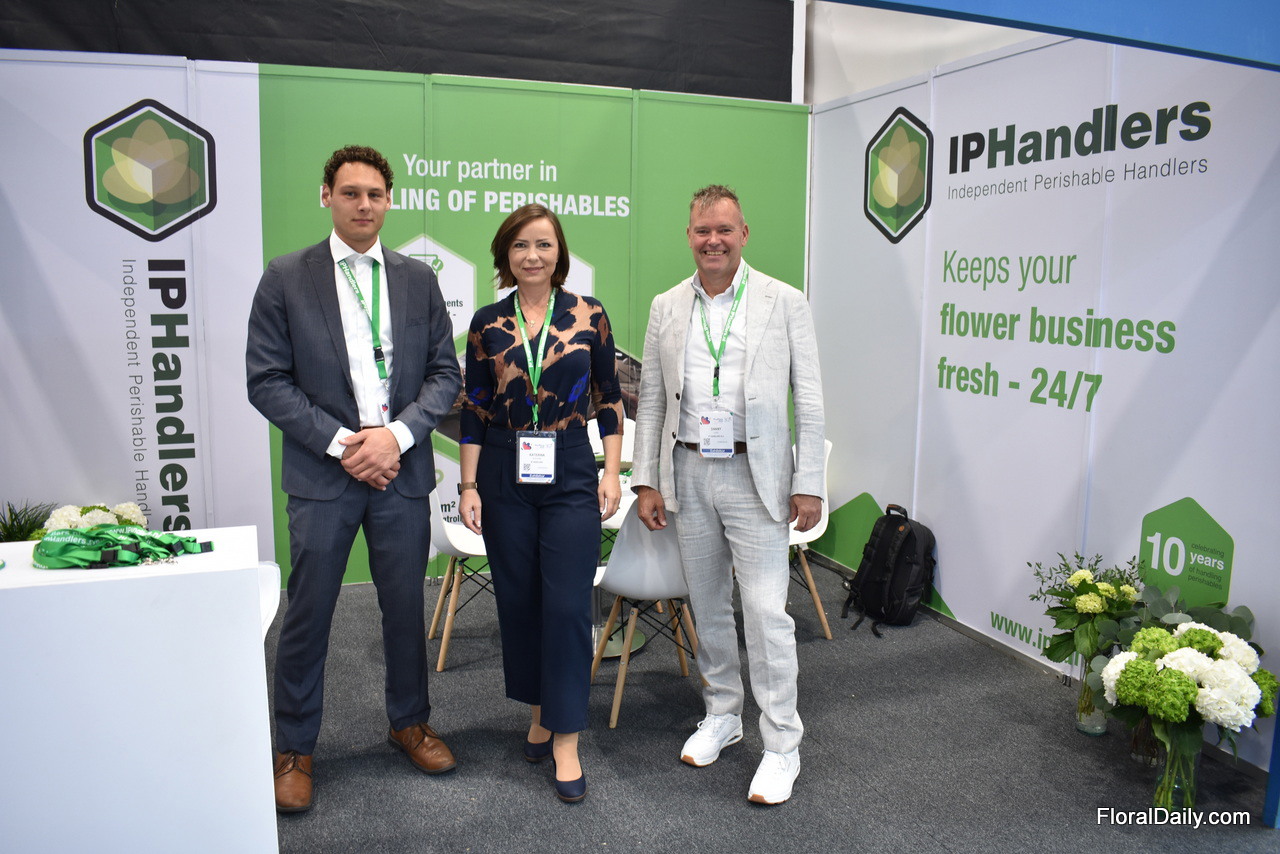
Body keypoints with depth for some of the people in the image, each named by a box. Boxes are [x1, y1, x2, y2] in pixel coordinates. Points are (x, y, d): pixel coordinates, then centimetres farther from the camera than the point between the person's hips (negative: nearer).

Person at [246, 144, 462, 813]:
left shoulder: (418, 279, 7)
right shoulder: (286, 278, 0)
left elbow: (444, 373, 5)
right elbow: (266, 381, -4)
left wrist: (397, 434, -11)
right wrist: (339, 443, -13)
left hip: (402, 470, 2)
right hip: (322, 474, -2)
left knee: (406, 607, 13)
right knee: (307, 615, 6)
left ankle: (409, 721, 34)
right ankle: (294, 748, 25)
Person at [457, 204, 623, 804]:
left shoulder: (588, 315, 1)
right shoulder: (488, 322, 4)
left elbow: (608, 399, 4)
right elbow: (474, 408, 5)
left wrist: (612, 474, -2)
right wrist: (469, 486, 1)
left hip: (571, 474, -2)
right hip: (504, 478, 2)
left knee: (567, 605, -4)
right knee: (518, 600, 11)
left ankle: (565, 740, 8)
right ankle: (540, 712, 31)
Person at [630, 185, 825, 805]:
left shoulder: (785, 304, -2)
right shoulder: (666, 307, 8)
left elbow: (809, 401, -3)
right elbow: (650, 401, 9)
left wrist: (808, 486, -8)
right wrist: (645, 481, 4)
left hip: (754, 476, -4)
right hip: (688, 475, 4)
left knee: (765, 610, -5)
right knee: (707, 606, 15)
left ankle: (781, 745, 10)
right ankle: (721, 714, 33)